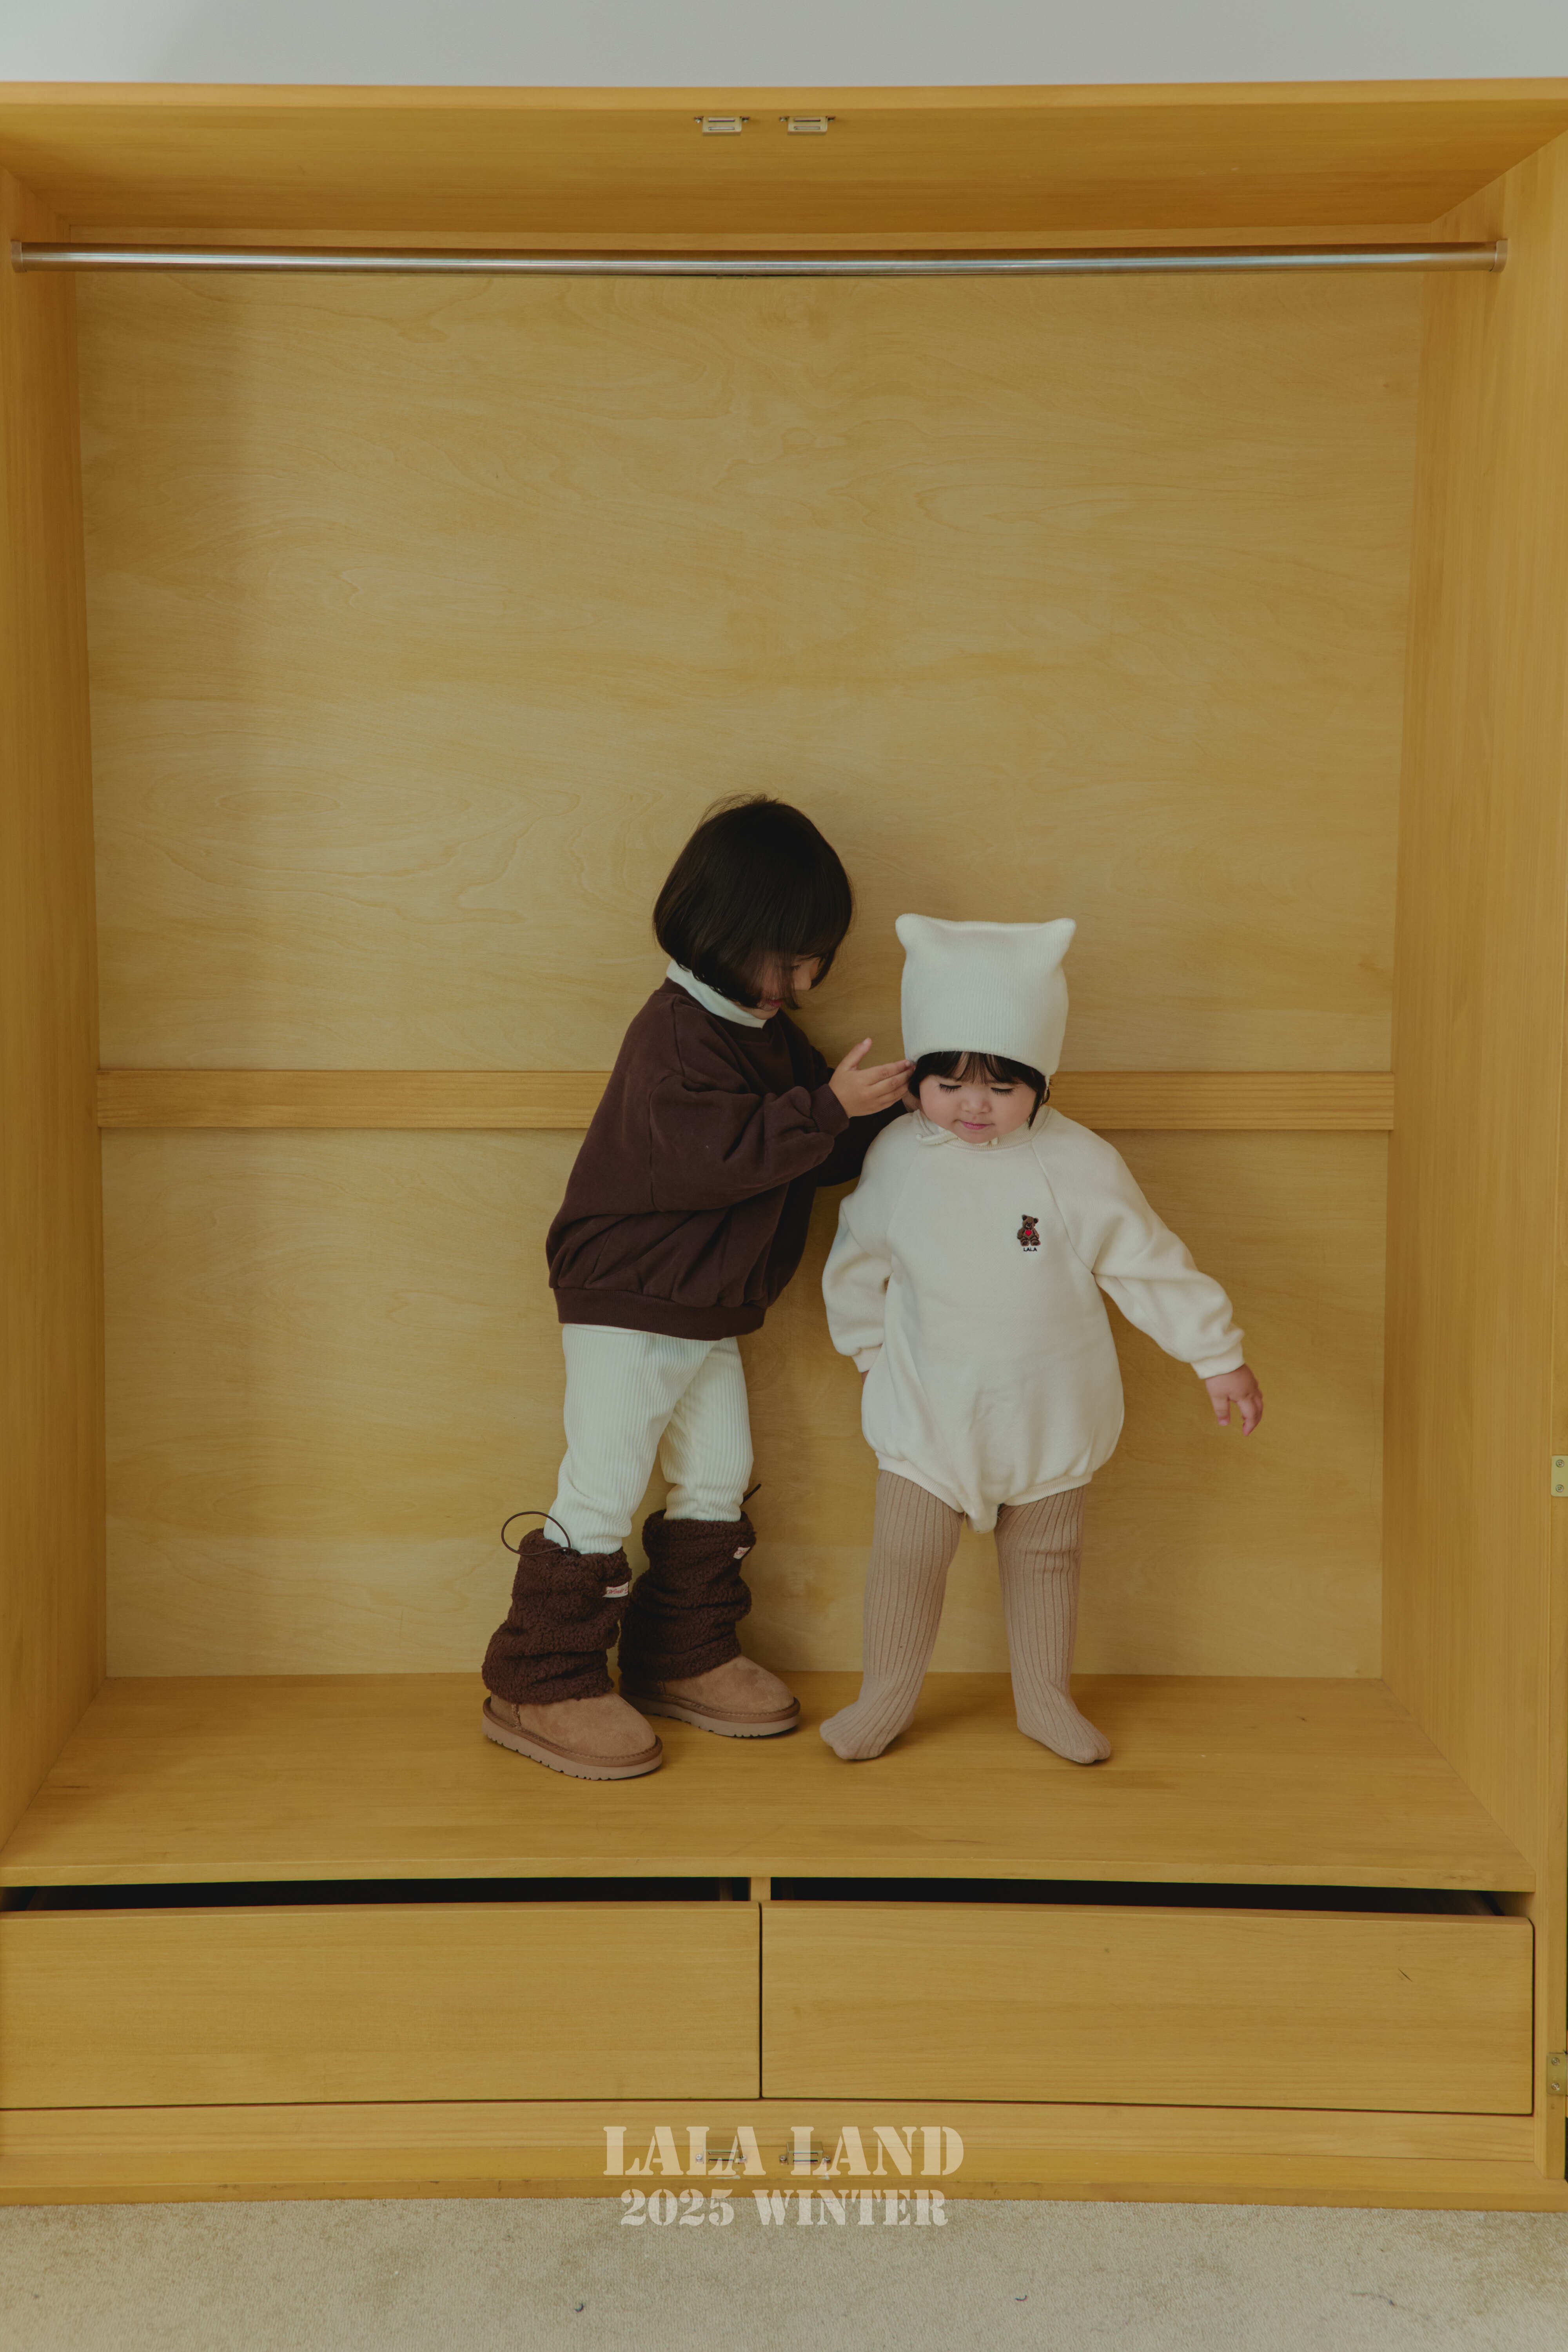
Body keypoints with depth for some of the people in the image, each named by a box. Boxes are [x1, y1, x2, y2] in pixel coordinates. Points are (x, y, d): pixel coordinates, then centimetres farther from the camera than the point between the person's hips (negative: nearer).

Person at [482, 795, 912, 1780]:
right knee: (601, 1494, -4)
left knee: (719, 1478, 16)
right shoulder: (676, 1037, -21)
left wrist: (901, 1114, 1)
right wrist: (829, 1107, -31)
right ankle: (541, 1688, 7)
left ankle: (685, 1659, 30)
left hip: (711, 1315, 10)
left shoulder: (770, 1035, 9)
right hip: (628, 1309, -10)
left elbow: (816, 1151, 14)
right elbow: (721, 1154, -30)